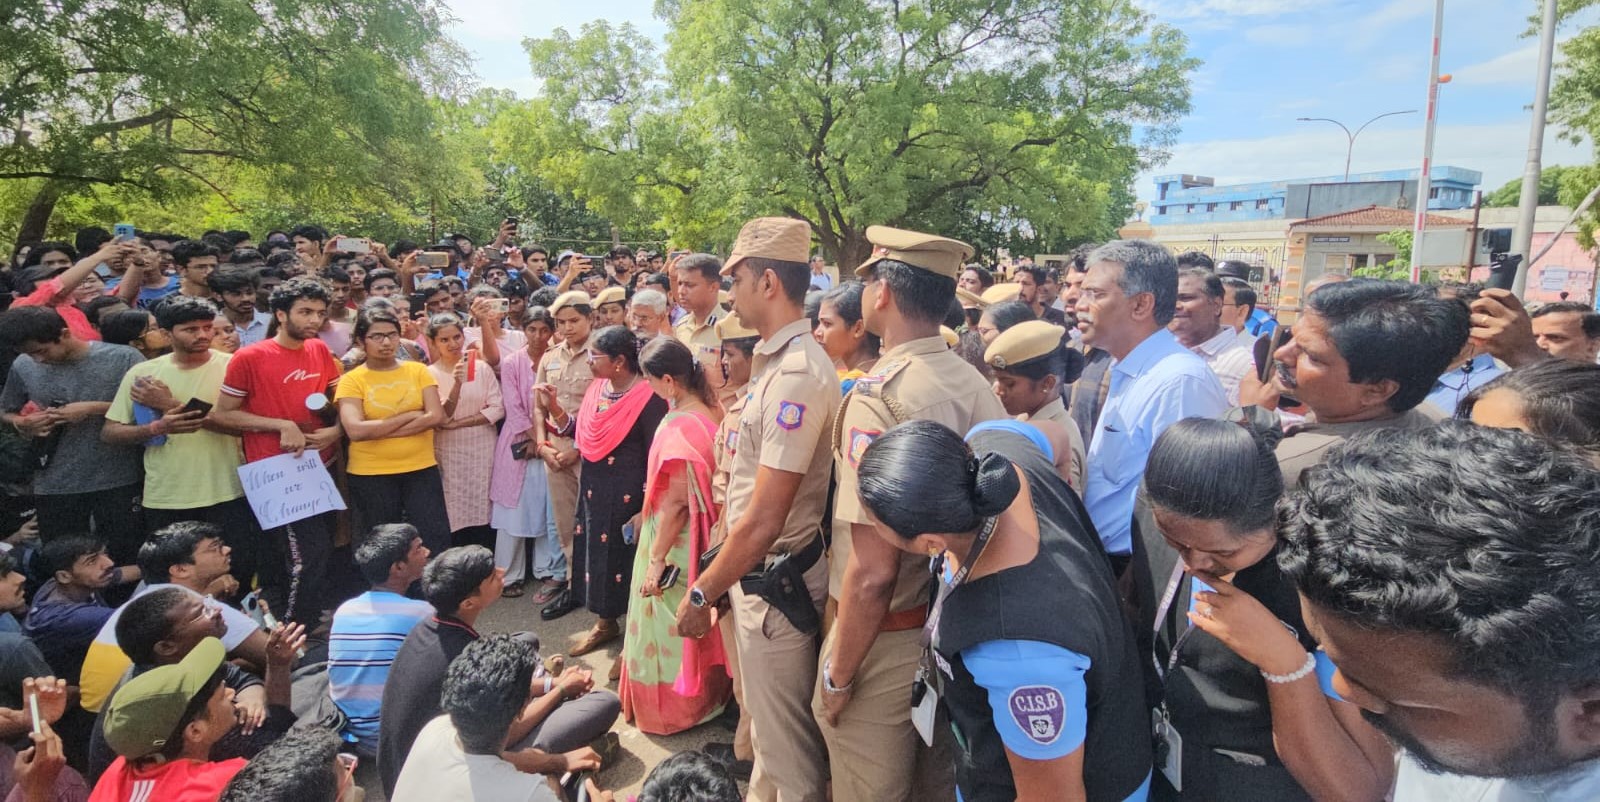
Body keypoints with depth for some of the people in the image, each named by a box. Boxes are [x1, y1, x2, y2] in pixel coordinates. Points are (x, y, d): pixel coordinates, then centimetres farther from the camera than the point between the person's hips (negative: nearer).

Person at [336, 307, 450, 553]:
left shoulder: (418, 371, 3)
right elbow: (356, 430, -17)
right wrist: (409, 416, -13)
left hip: (421, 469, 1)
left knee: (436, 544, 3)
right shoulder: (351, 380, -3)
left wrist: (377, 431, -12)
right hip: (370, 476, -1)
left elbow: (436, 417, -9)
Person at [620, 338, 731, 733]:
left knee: (670, 625, 9)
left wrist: (656, 558, -16)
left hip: (674, 541, -8)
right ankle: (706, 695, 39)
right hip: (701, 536, 8)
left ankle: (670, 709, 27)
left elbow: (675, 502, -23)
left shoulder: (678, 426, -26)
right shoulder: (711, 413, -2)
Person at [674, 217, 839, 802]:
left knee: (788, 740, 11)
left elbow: (763, 522, -26)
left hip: (777, 580, -10)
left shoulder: (797, 372, -24)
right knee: (769, 723, 28)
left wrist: (701, 594, -15)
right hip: (762, 571, 10)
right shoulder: (778, 359, 8)